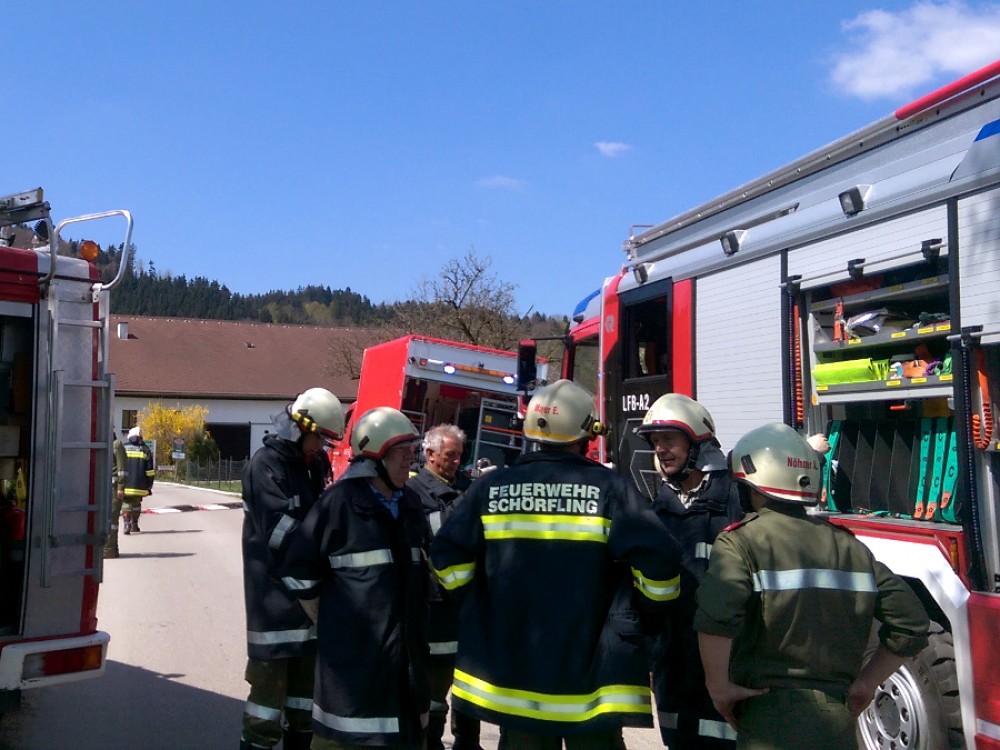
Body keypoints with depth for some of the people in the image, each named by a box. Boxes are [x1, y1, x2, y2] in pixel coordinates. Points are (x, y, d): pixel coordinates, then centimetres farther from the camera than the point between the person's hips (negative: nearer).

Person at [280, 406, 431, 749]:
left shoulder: (411, 504, 10)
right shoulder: (340, 501, -12)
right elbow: (299, 569, -8)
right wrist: (330, 616, 0)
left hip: (406, 647, 7)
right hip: (354, 648, -6)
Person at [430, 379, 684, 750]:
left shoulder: (492, 486, -2)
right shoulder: (608, 487, -11)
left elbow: (447, 554, -2)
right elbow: (658, 558, -18)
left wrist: (482, 604, 13)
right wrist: (650, 606, 1)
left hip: (512, 668, 3)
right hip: (591, 671, -2)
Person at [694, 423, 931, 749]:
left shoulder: (742, 541, -8)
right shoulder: (849, 546, 9)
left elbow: (716, 616, -26)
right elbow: (911, 623, 7)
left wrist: (718, 686, -12)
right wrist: (864, 684, 14)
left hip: (772, 714, -6)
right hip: (839, 719, 6)